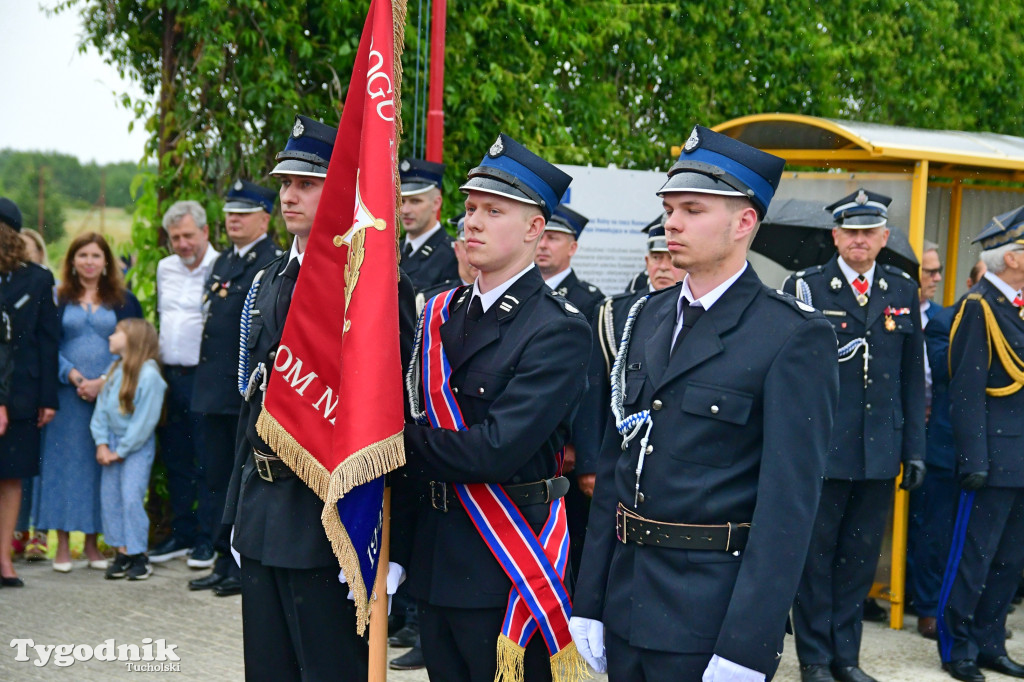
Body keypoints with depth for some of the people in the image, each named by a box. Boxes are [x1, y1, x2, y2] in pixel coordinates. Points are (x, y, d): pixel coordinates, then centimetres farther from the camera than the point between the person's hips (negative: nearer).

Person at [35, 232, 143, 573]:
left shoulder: (123, 301, 8)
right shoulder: (58, 299, 8)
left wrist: (104, 382, -9)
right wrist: (71, 374, -12)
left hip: (109, 393, 0)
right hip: (67, 392, 0)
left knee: (101, 464, 1)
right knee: (66, 462, -2)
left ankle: (93, 542, 9)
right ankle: (63, 545, 2)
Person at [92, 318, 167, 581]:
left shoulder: (149, 374, -17)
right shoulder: (114, 370, 5)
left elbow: (145, 421, -17)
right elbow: (101, 409, 8)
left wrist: (121, 451, -13)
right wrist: (101, 444, -2)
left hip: (137, 445, -7)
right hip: (112, 443, 7)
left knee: (132, 497, -10)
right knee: (110, 496, 5)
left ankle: (138, 556, 0)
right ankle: (121, 552, 11)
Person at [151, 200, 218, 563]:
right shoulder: (165, 268, 13)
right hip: (170, 375, 7)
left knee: (207, 460, -2)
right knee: (175, 458, 12)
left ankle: (210, 537, 8)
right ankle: (182, 532, 22)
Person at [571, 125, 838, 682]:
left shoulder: (795, 338, -12)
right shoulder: (649, 317, 10)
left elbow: (788, 504, -16)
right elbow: (613, 462, 11)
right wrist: (589, 601, 9)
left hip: (711, 621, -6)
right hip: (626, 604, 6)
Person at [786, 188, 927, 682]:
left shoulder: (903, 291, 8)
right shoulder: (805, 288, -3)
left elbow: (912, 378, 11)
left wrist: (914, 448, 8)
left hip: (880, 451, 4)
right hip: (820, 448, -3)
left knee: (860, 557, 11)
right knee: (816, 554, 6)